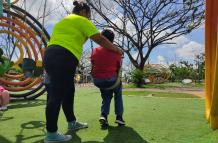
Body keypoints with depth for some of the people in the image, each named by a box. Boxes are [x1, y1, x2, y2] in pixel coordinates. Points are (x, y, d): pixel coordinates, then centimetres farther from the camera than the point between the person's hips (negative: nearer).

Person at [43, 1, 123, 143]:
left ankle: (72, 122, 27)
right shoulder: (82, 21, 4)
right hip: (63, 58, -9)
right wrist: (116, 49, 16)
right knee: (57, 94, -7)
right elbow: (100, 40, 3)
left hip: (51, 56, 9)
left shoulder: (63, 21, 30)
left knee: (68, 91, 15)